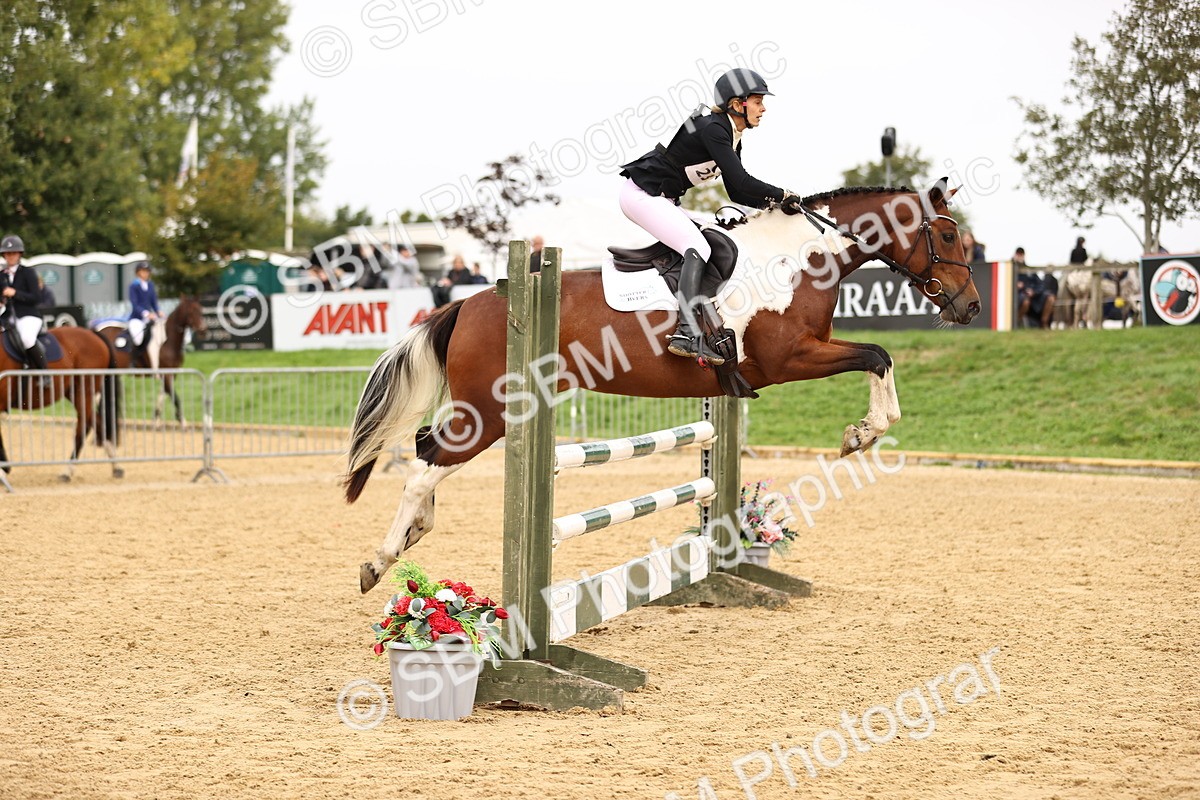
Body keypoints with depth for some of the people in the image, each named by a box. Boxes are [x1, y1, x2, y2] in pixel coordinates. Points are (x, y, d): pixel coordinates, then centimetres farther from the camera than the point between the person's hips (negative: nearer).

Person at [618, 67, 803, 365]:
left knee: (713, 241, 10)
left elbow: (737, 192, 12)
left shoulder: (732, 138, 10)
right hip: (642, 193, -11)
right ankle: (687, 334, -32)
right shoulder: (711, 128, -20)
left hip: (662, 199, 11)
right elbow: (741, 181, -27)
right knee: (698, 248, -20)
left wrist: (773, 203, -2)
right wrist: (782, 196, -15)